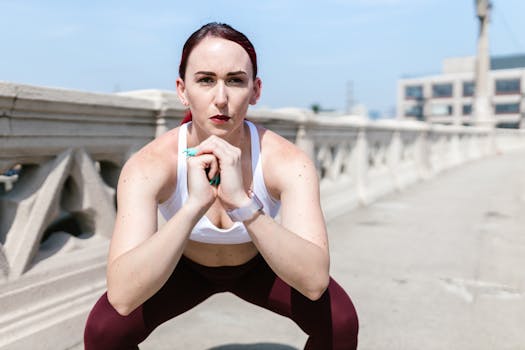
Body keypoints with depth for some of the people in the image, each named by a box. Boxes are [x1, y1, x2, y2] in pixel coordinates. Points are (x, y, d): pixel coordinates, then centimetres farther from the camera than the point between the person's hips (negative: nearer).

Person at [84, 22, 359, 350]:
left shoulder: (289, 161, -32)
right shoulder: (147, 165, -33)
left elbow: (315, 281, -42)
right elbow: (122, 297, -41)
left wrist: (243, 202, -55)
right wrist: (194, 205, -53)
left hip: (259, 265, 1)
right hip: (184, 266, 0)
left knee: (340, 321, -21)